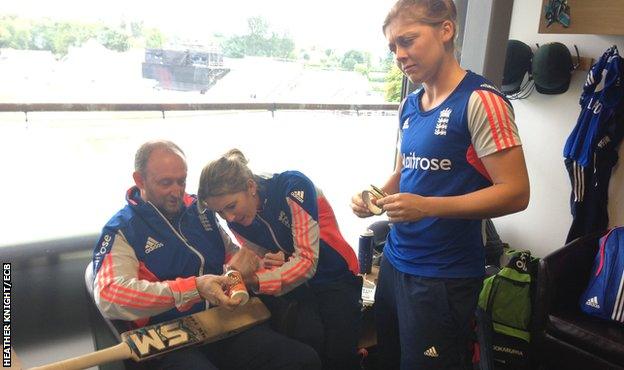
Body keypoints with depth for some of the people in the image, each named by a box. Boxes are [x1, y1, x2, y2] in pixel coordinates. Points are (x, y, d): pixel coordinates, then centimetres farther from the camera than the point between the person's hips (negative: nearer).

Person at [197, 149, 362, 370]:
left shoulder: (293, 186, -23)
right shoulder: (235, 220, -6)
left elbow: (307, 261, -26)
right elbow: (258, 259, 6)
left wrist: (253, 281, -35)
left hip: (335, 278, -3)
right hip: (294, 284, 4)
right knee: (307, 338, -24)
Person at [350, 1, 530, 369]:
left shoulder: (480, 101, -14)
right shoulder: (409, 106, 8)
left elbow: (515, 193, -17)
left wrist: (427, 207, -26)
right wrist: (376, 196, -1)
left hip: (444, 276, -7)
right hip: (395, 261, 7)